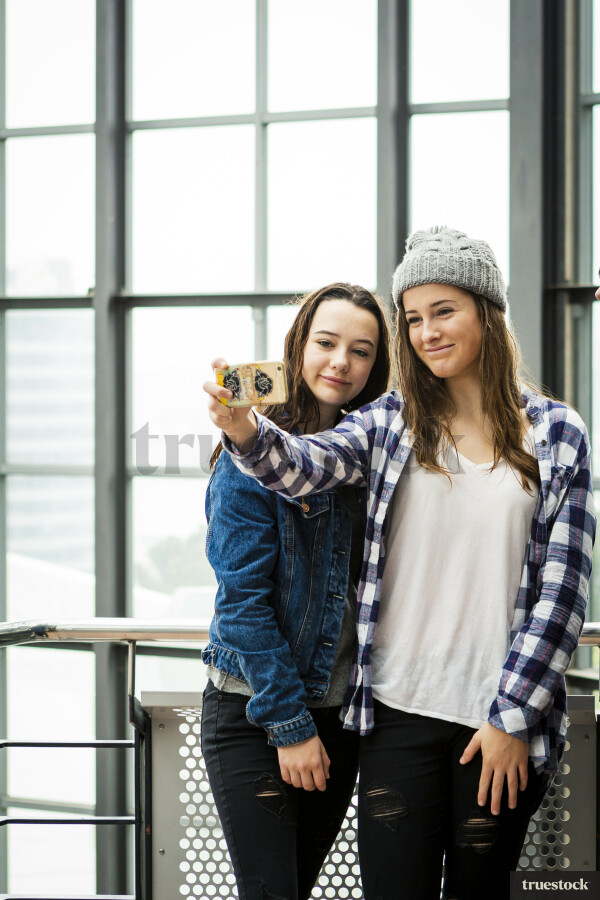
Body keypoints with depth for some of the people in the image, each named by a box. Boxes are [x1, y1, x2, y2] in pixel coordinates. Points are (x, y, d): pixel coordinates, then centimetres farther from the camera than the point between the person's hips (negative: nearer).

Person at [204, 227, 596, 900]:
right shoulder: (391, 423, 6)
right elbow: (307, 463, -13)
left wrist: (512, 717, -5)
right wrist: (249, 434, -35)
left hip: (505, 724, 0)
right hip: (401, 712, 1)